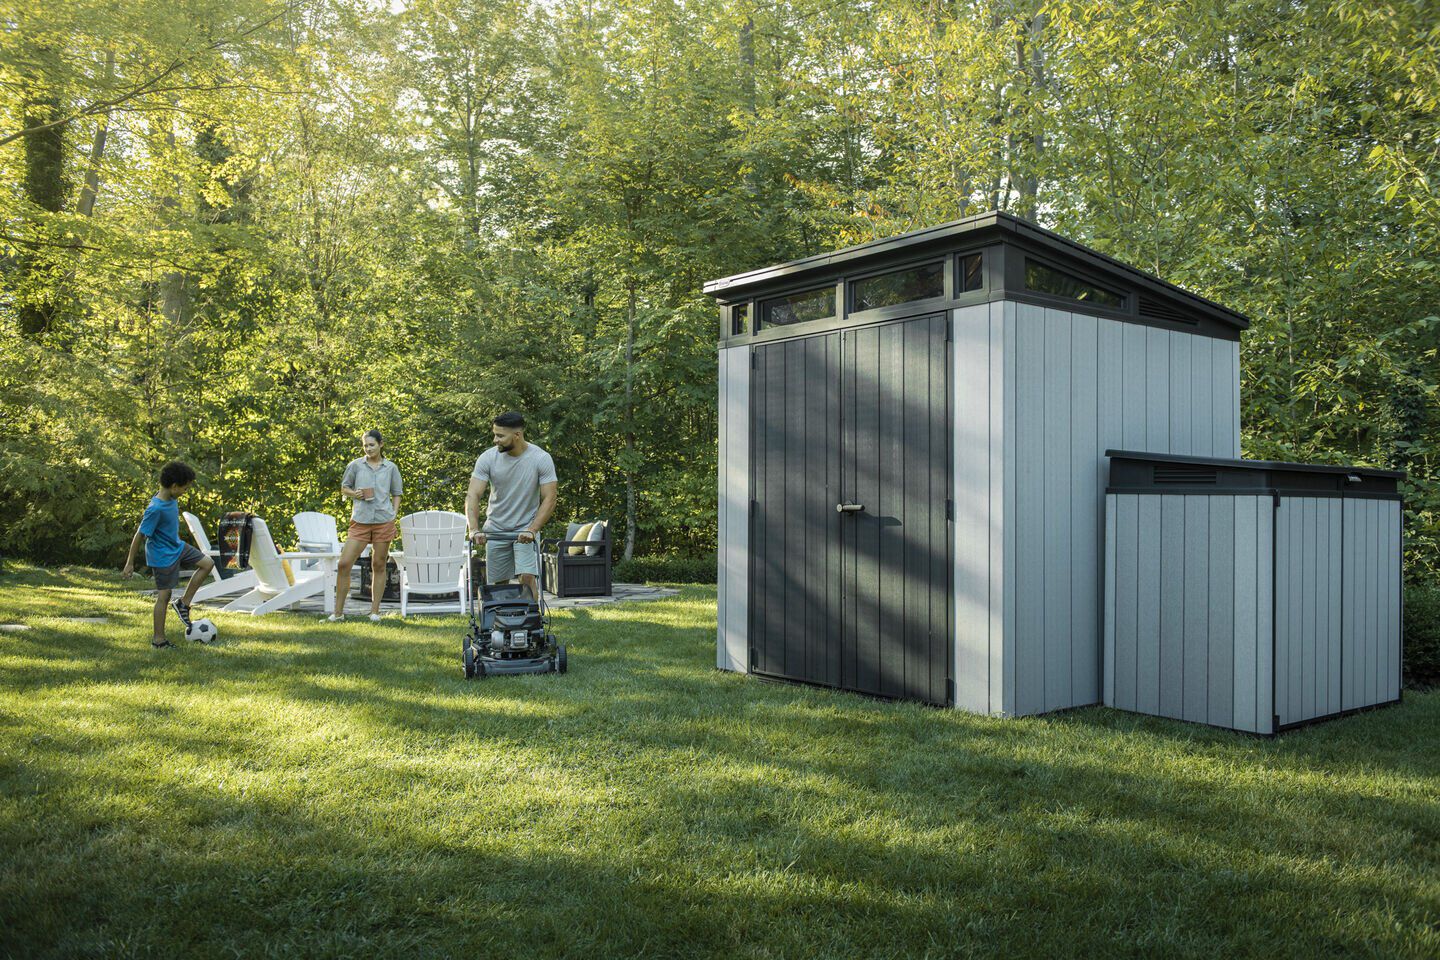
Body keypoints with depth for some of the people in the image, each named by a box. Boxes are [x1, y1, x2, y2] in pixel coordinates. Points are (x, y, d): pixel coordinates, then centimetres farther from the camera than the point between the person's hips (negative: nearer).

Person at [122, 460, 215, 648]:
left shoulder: (172, 499, -4)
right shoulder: (156, 509, -29)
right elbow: (139, 535, -22)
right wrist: (130, 563, -15)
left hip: (177, 547, 8)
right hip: (163, 557, -8)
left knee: (207, 563, 5)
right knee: (164, 595, 0)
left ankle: (183, 603, 10)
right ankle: (158, 639, 12)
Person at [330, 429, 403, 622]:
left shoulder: (391, 467, 7)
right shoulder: (355, 465, 6)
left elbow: (396, 494, 13)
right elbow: (343, 487, 15)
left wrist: (393, 518, 2)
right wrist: (354, 494, -7)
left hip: (383, 521, 0)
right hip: (360, 521, 0)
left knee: (379, 566, 5)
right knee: (344, 564, -7)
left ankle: (375, 611, 12)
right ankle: (338, 612, 1)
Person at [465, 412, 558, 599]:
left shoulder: (541, 459, -16)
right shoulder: (487, 458, -12)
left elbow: (549, 499, -15)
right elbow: (473, 495, -15)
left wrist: (532, 530, -25)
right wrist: (474, 529, -29)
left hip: (526, 529, -2)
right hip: (496, 529, 2)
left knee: (527, 577, -17)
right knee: (499, 583, 6)